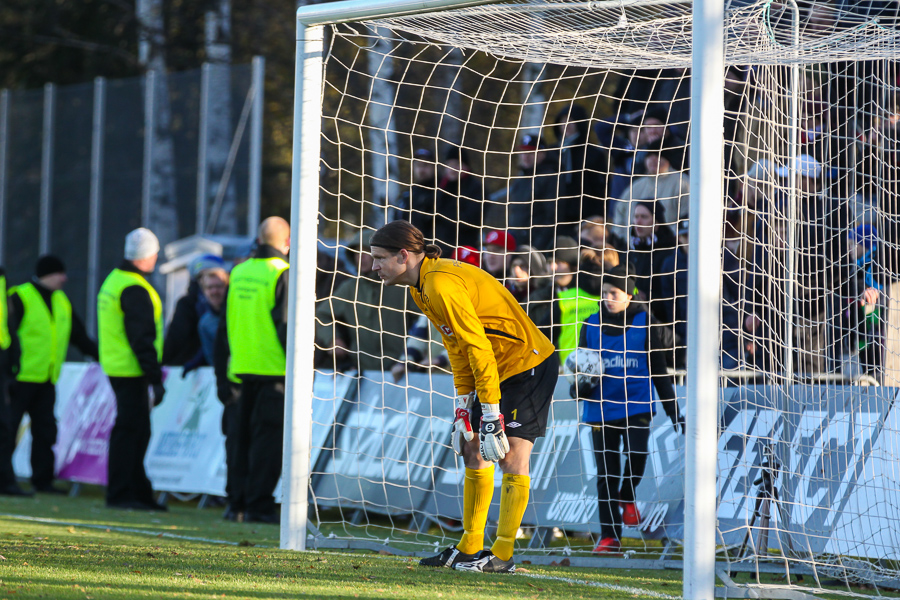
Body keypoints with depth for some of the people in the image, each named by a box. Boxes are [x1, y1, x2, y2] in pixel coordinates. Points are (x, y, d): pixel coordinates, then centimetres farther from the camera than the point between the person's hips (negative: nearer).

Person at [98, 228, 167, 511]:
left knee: (137, 432, 14)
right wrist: (155, 378, -18)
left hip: (117, 368, 10)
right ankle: (119, 493, -6)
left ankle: (139, 492, 17)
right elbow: (142, 338, -19)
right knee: (129, 430, -7)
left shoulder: (114, 280, 16)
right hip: (132, 370, -10)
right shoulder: (135, 289, -16)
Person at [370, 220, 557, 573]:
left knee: (510, 454, -11)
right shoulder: (423, 285, 7)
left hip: (529, 365, -11)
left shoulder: (441, 284, -25)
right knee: (473, 449, 11)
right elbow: (457, 346, 14)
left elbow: (478, 346, -26)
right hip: (501, 368, 11)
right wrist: (463, 401, 8)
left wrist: (491, 411, -24)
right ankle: (470, 549, 17)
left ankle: (502, 556, -9)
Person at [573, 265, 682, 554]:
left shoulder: (645, 323, 2)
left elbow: (659, 370, 7)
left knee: (636, 451, -25)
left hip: (637, 405, -2)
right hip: (601, 407, 2)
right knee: (605, 472, 2)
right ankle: (609, 535, 10)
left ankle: (627, 497, 6)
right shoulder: (592, 325, 8)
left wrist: (674, 411, 5)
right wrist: (578, 387, -8)